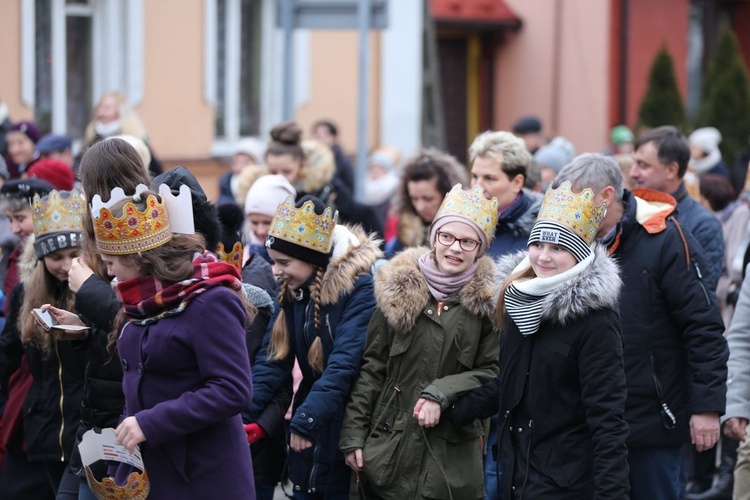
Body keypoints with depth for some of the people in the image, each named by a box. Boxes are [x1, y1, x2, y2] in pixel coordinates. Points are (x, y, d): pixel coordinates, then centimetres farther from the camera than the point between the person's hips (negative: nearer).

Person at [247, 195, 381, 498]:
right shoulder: (292, 290, 4)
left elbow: (345, 362, -26)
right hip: (309, 428, 7)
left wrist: (307, 416, -34)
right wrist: (243, 412, -12)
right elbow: (274, 357, 1)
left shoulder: (360, 287, -18)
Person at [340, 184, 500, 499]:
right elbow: (372, 366, 5)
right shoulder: (398, 288, 3)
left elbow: (493, 372, -2)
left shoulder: (487, 300, 0)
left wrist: (443, 393, -17)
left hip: (453, 456, -1)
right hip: (389, 446, 1)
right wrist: (353, 434, 1)